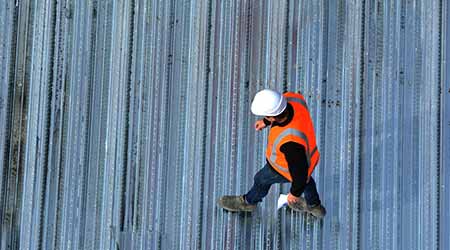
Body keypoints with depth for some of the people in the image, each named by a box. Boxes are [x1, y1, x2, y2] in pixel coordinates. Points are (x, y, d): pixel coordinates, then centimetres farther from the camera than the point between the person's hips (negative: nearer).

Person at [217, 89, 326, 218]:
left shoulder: (290, 141, -48)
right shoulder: (292, 98, -31)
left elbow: (300, 171, -31)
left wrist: (295, 193, -12)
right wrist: (266, 121, 8)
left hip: (291, 164, -5)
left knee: (262, 179, 24)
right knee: (303, 175, 36)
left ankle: (249, 201, 58)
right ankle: (314, 206, 63)